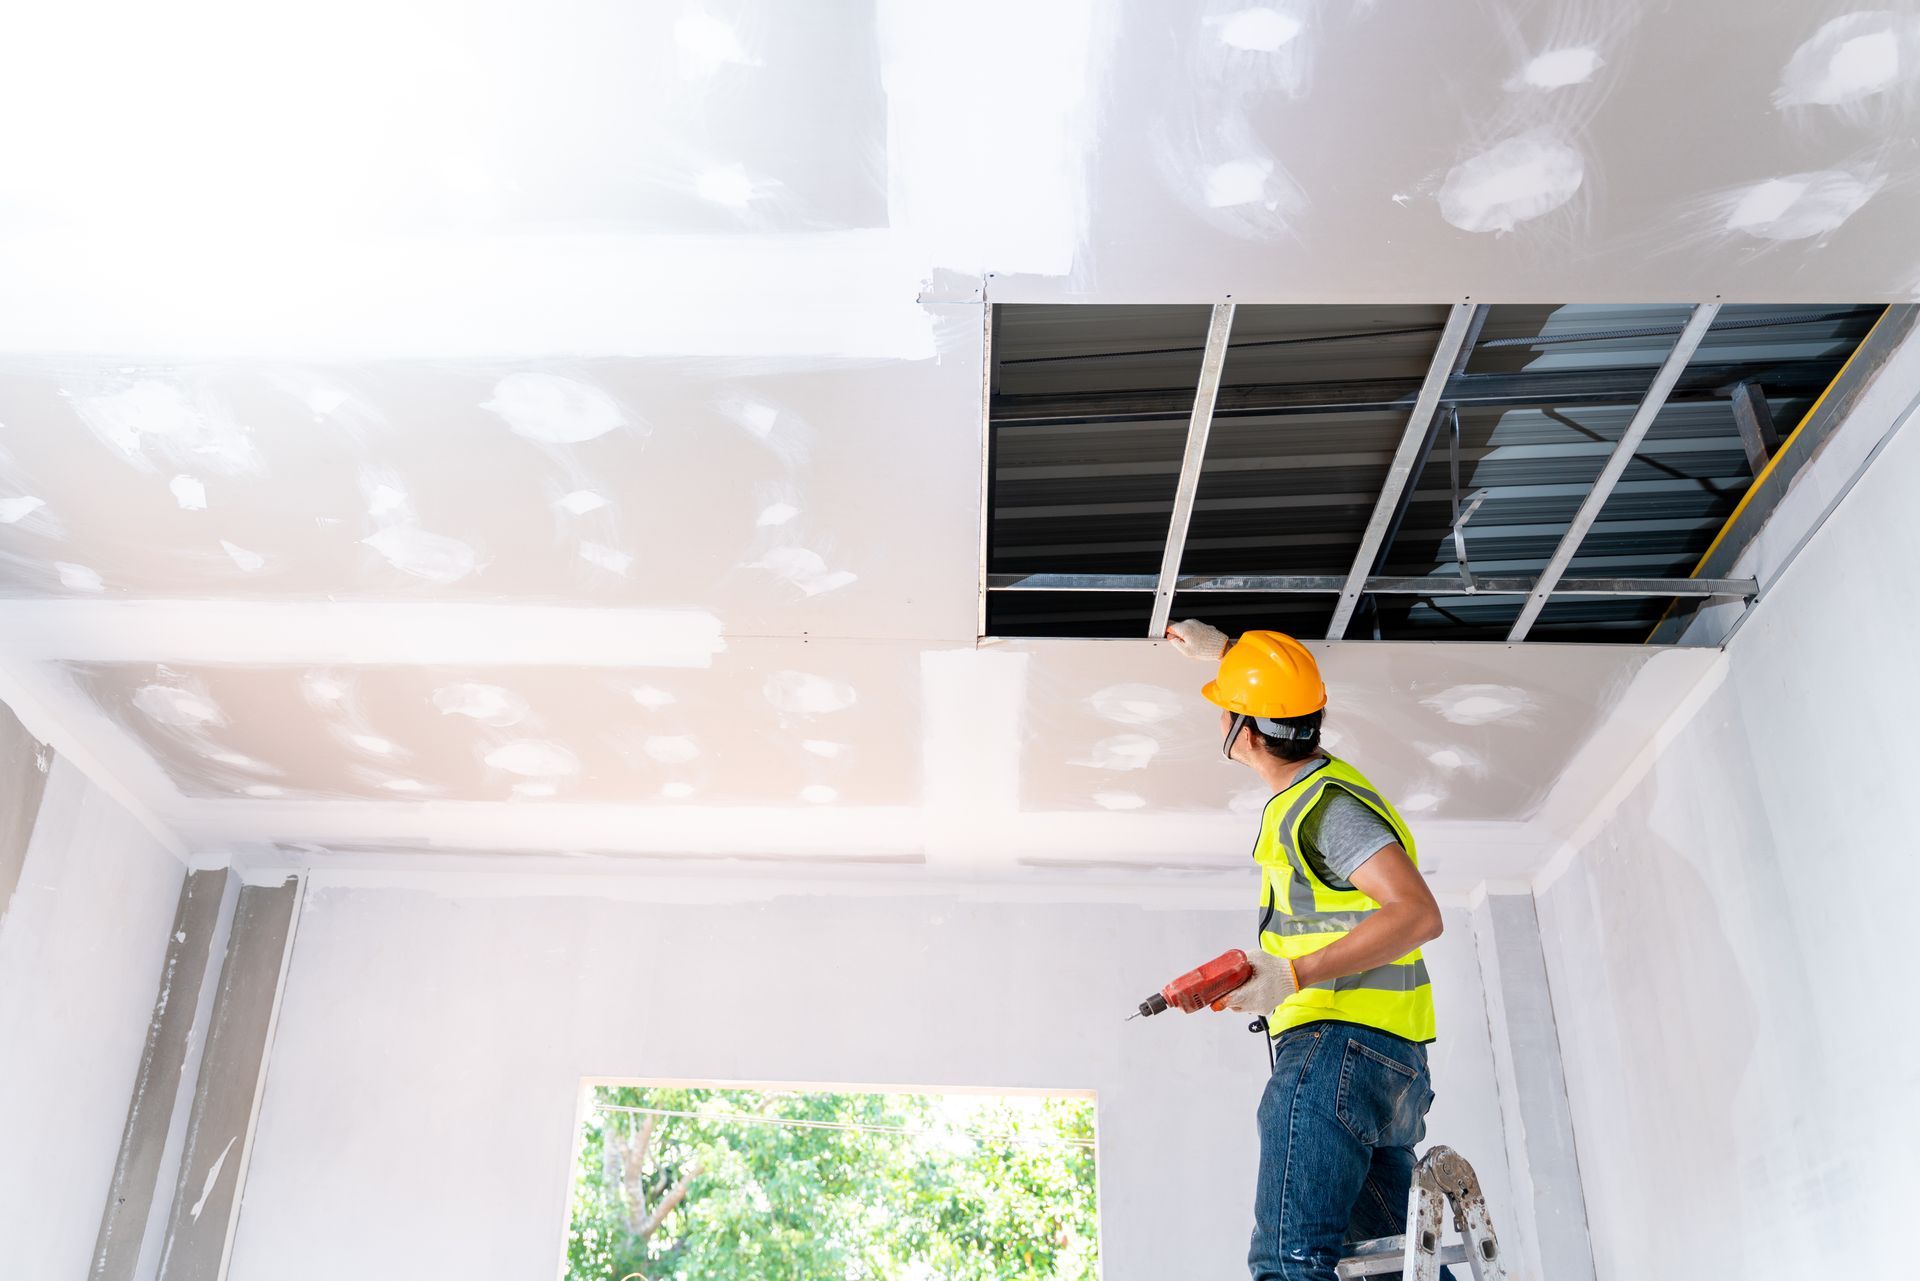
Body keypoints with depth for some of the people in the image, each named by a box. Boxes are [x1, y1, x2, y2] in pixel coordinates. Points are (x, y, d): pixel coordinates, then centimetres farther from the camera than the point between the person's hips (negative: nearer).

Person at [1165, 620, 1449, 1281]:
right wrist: (1220, 649, 51)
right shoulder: (1315, 783, 19)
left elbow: (1419, 914, -22)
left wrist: (1293, 976, -26)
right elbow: (1282, 694, 42)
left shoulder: (1325, 805, -11)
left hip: (1341, 1043, -10)